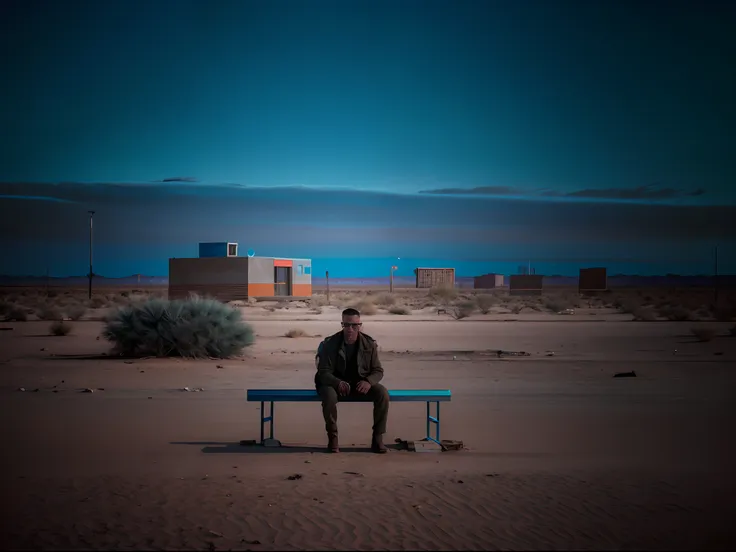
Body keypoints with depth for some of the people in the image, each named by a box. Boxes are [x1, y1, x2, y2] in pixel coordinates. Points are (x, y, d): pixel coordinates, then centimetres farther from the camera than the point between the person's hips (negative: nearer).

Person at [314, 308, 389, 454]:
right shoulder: (330, 343, -10)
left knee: (382, 393, -26)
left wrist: (368, 381, -25)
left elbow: (378, 370, 0)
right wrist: (338, 383, -34)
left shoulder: (369, 343, -4)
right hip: (336, 384, -2)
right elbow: (323, 372, -12)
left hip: (361, 385, 2)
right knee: (329, 395, -37)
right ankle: (332, 437, -18)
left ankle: (377, 439, -17)